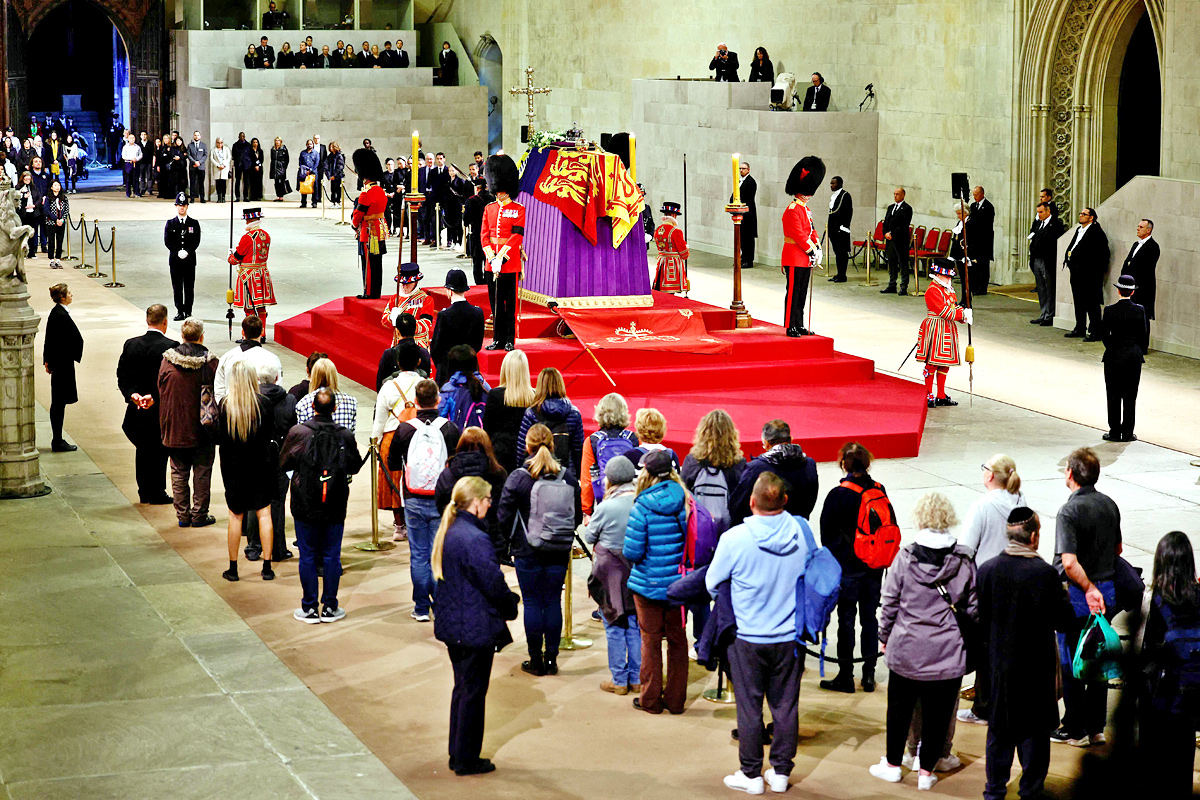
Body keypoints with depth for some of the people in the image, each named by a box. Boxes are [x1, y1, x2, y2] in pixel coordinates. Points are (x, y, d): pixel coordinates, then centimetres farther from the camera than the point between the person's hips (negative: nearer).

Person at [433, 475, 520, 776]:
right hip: (476, 628, -9)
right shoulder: (475, 540, -24)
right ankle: (467, 760, 12)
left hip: (453, 625, 9)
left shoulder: (448, 533, 6)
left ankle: (458, 755, 27)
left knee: (462, 688, 19)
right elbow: (494, 583, -23)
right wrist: (511, 604, -2)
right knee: (473, 693, 3)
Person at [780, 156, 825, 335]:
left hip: (805, 259, 9)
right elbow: (798, 235, -19)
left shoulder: (806, 209, 15)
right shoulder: (792, 210, -15)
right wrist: (812, 252, -15)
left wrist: (817, 248, 2)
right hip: (795, 258, -9)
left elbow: (812, 231, 18)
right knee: (793, 293, -5)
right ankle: (791, 327, -1)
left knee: (801, 294, 12)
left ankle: (799, 326, 17)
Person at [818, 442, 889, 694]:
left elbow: (827, 534, -8)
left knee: (846, 621, 3)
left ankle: (845, 677, 8)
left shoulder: (838, 495, -15)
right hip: (875, 568, 5)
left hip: (847, 567, -5)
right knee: (870, 618, 13)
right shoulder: (880, 490, -1)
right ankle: (869, 675, 18)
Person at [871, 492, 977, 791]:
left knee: (900, 708, 16)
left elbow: (890, 602, -3)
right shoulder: (963, 561, -6)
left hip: (906, 651, 0)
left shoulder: (905, 556, -9)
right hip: (947, 653, 0)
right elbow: (973, 607, 0)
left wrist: (885, 636, 10)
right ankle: (927, 771, 17)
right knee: (937, 712, 10)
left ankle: (893, 764, 28)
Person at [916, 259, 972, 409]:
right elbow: (944, 311, -20)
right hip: (935, 330, -9)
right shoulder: (932, 291, -14)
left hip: (948, 331, 9)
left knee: (944, 364, 12)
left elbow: (955, 307, 17)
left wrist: (963, 315, -4)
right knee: (932, 364, -4)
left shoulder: (949, 289, 16)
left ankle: (941, 396, 19)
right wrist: (962, 315, -18)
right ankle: (928, 395, 2)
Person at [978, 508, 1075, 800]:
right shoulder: (1045, 573, -17)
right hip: (1036, 666, -3)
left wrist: (986, 650, 11)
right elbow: (1065, 618, -11)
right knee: (1034, 731, 9)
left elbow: (978, 618, -3)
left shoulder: (987, 570, -8)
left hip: (999, 664, 3)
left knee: (999, 730, 14)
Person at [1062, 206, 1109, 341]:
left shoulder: (1096, 231, -10)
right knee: (1078, 302, 16)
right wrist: (1068, 256, 5)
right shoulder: (1079, 230, 17)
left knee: (1091, 303, -5)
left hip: (1089, 273, -9)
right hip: (1076, 271, 9)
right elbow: (1071, 246, 23)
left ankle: (1095, 332, -1)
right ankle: (1080, 329, 26)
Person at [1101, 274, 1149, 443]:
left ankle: (1115, 432, 7)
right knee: (1130, 396, 7)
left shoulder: (1110, 310, -10)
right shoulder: (1140, 310, -6)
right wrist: (1141, 352, 14)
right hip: (1134, 356, 1)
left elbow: (1104, 334, -4)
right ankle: (1127, 433, 9)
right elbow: (1145, 334, -1)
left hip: (1114, 355, -1)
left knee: (1114, 396, 6)